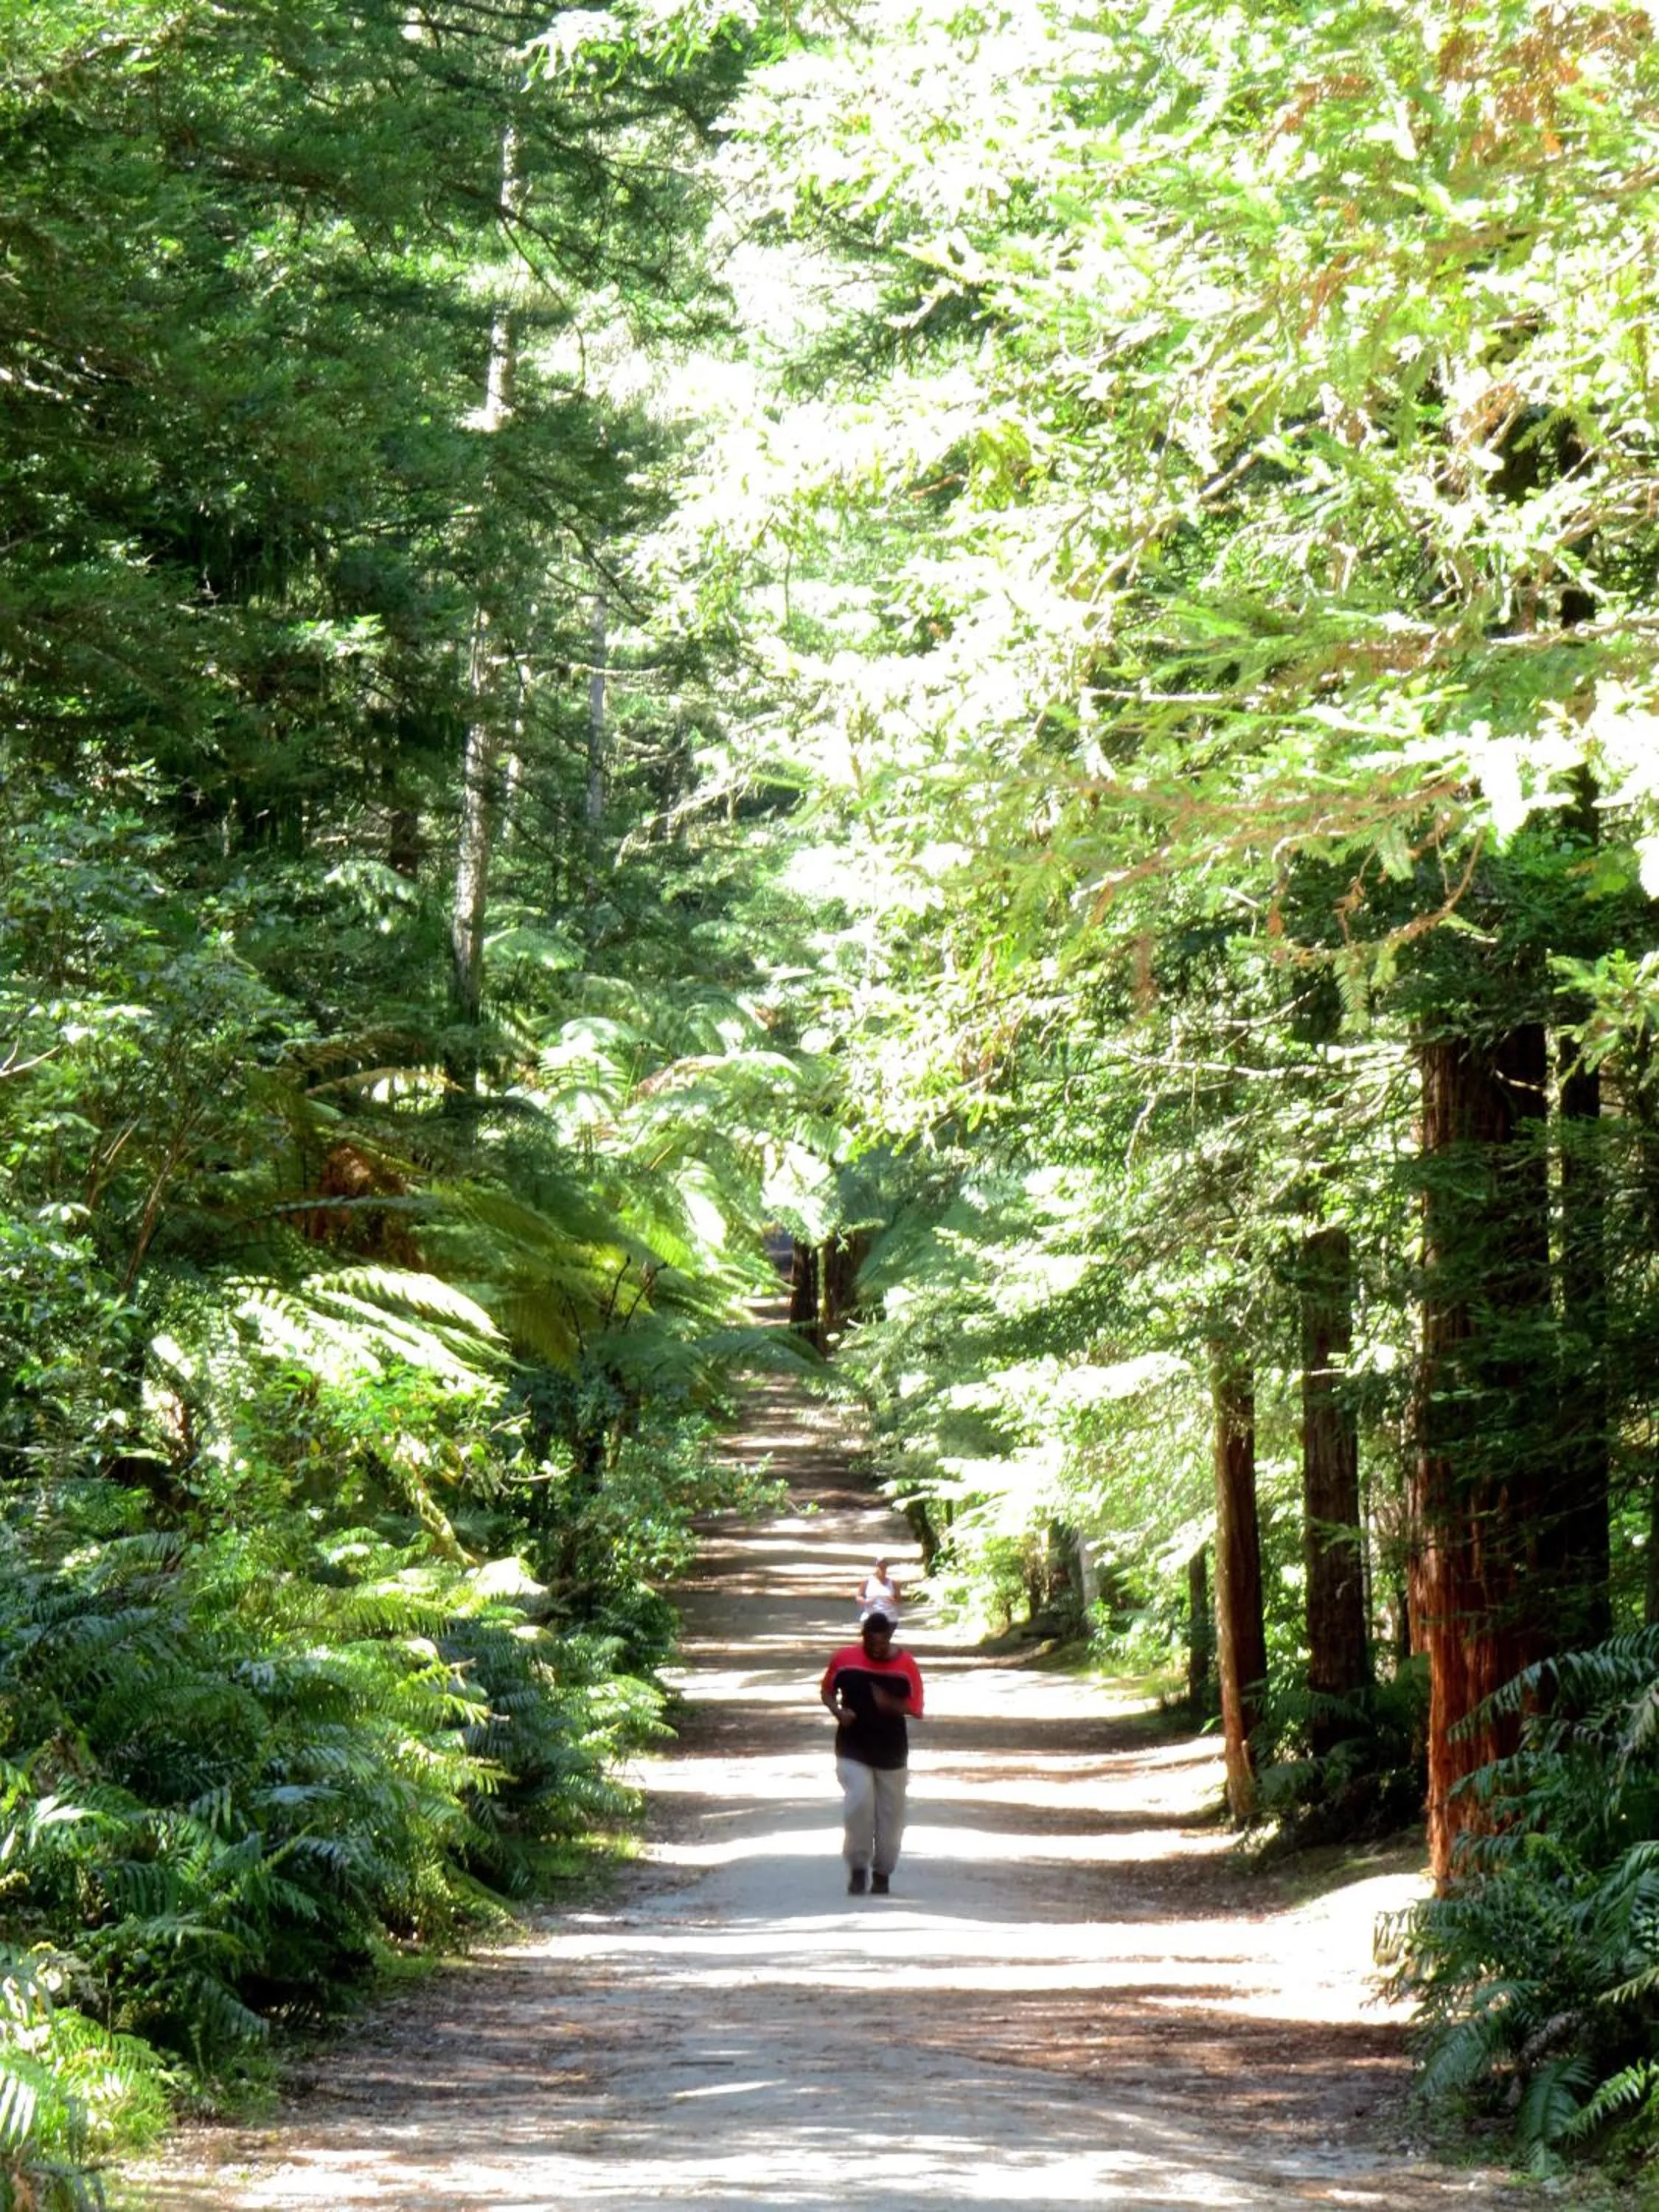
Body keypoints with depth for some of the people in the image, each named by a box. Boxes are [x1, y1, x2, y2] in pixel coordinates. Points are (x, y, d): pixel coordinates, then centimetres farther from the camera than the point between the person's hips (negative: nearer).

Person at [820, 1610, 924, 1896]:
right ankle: (858, 1869, 0)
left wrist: (890, 1704, -25)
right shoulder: (844, 1658, -4)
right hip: (853, 1751, -1)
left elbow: (916, 1709, -6)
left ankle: (882, 1873, 25)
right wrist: (838, 1711, -11)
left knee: (890, 1814, 8)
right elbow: (827, 1690, 9)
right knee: (858, 1805, -16)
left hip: (892, 1752, 1)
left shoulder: (906, 1666, -6)